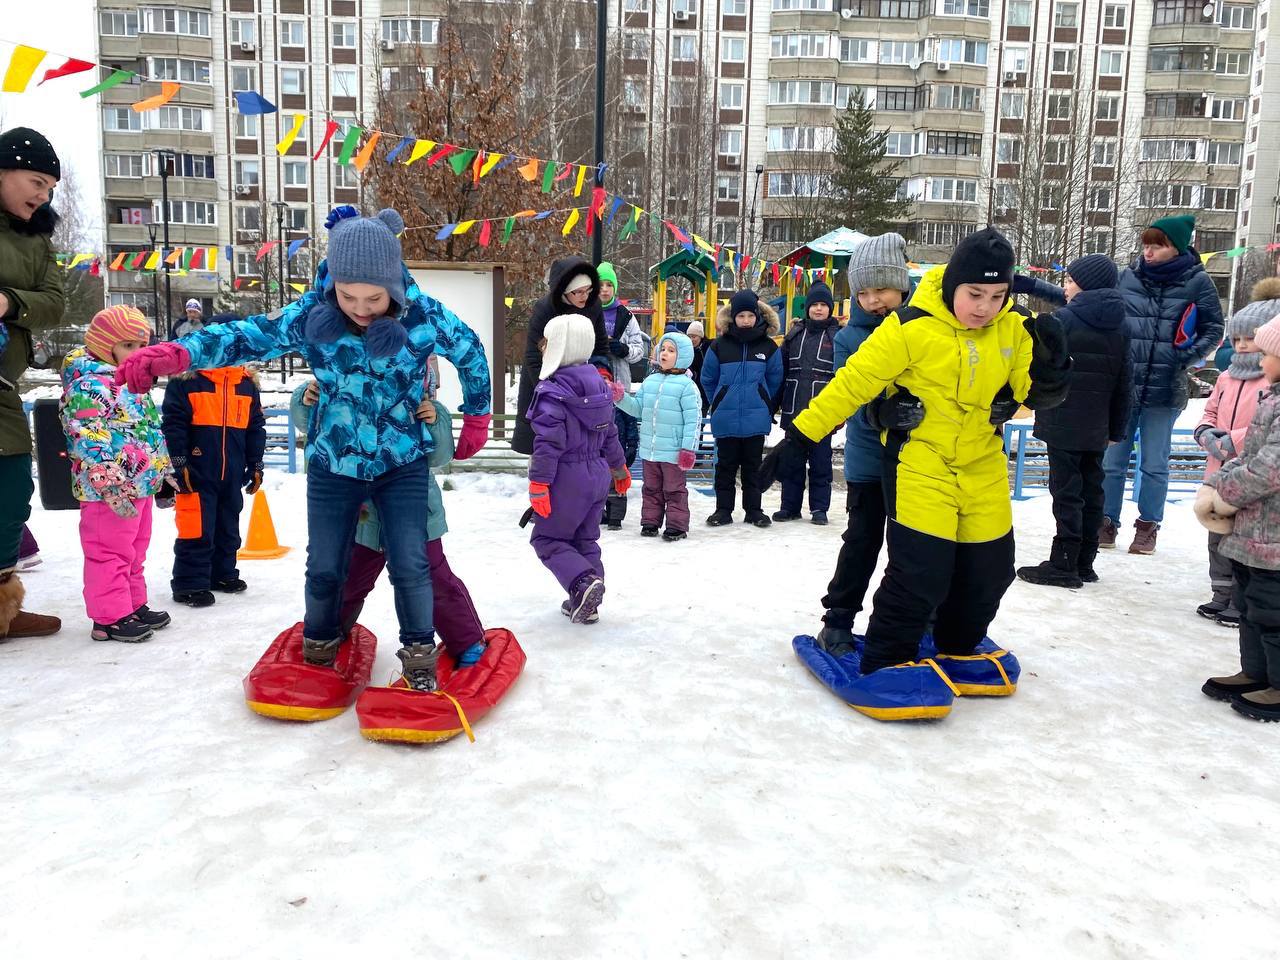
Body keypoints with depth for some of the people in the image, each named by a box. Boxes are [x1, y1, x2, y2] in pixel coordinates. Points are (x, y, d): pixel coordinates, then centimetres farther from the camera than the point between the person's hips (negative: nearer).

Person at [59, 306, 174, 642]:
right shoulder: (90, 385, -15)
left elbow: (151, 432, 25)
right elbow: (89, 440, -23)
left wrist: (164, 472, 27)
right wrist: (111, 486, -28)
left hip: (140, 485, 10)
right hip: (109, 492, -10)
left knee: (134, 552, 18)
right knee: (110, 553, -1)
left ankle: (134, 606, 30)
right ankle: (110, 617, 8)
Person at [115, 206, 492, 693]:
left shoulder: (425, 314, -17)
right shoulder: (311, 315, -14)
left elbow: (470, 352, -1)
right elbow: (248, 336, -12)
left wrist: (476, 417, 9)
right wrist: (175, 354, -28)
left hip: (403, 464, -1)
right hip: (333, 465, 2)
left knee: (410, 565, -6)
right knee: (324, 567, 10)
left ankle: (419, 654, 16)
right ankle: (319, 645, 36)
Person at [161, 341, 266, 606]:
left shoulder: (248, 383, 8)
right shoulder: (186, 378, -7)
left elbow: (256, 426, 13)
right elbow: (173, 423, -8)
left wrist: (255, 464, 11)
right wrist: (178, 464, -12)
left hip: (232, 474, 5)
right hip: (197, 472, -5)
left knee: (228, 527, 15)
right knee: (196, 527, -4)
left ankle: (222, 573, 30)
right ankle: (190, 583, 6)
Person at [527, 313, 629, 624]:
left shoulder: (552, 391, -17)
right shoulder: (599, 385, 7)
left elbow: (548, 443, -22)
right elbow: (610, 435, 15)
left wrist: (538, 484, -18)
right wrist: (619, 468, 27)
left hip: (567, 479, -8)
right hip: (597, 476, 8)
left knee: (547, 538, 6)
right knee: (585, 540, 17)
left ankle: (583, 583, -15)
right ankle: (587, 603, 20)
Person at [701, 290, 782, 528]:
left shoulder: (768, 346, -1)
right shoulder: (720, 345, -3)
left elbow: (775, 381, 9)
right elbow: (708, 379, 8)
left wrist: (763, 405, 10)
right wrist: (721, 404, 10)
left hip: (756, 419, 0)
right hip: (726, 420, 0)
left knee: (753, 466, 10)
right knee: (726, 465, 8)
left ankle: (753, 509, 18)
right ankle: (723, 509, 16)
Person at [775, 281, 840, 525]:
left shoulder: (837, 335, -1)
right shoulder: (795, 333, 10)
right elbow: (781, 370, 13)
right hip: (794, 410, 4)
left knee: (820, 461, 5)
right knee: (792, 461, 10)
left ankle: (819, 508, 14)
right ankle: (790, 506, 19)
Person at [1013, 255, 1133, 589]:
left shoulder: (1062, 320, -10)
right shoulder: (1118, 328, 9)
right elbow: (1125, 384, 11)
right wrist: (1117, 429, 17)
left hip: (1063, 423, -6)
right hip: (1097, 428, 6)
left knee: (1067, 493, -3)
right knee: (1091, 492, 11)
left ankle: (1063, 565, 0)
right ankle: (1084, 563, 19)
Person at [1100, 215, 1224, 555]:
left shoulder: (1197, 282, -3)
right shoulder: (1128, 277, 1)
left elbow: (1213, 329, 5)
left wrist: (1188, 357, -8)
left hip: (1165, 389, -2)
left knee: (1154, 465, 8)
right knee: (1111, 461, 6)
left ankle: (1147, 526, 22)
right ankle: (1106, 523, 18)